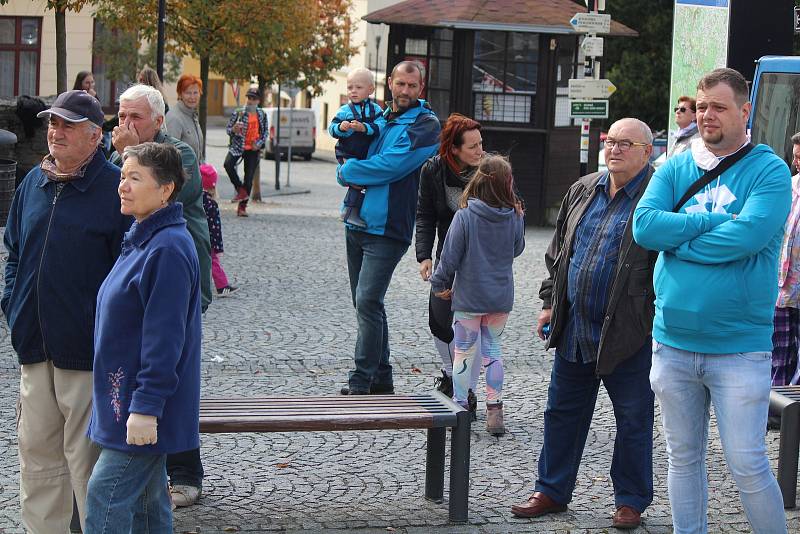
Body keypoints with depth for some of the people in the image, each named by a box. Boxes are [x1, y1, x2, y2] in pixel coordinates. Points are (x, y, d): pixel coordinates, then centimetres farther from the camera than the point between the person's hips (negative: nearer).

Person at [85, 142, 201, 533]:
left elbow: (164, 339, -23)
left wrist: (145, 407, -24)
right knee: (147, 503, 15)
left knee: (105, 499, -9)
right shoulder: (141, 241, 13)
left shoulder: (167, 250, -20)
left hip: (142, 411, -10)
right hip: (131, 402, 10)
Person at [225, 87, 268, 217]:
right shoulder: (238, 112, -2)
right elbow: (228, 128, 2)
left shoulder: (262, 115, 6)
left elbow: (265, 131, 15)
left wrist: (259, 143, -2)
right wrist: (233, 130, -22)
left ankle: (242, 206, 11)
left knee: (249, 178, 1)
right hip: (237, 146, -2)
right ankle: (240, 190, -9)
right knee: (228, 164, -30)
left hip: (253, 149, 2)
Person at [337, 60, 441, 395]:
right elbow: (347, 151, 18)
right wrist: (354, 178, -4)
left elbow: (389, 166, -17)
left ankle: (361, 383, -10)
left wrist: (347, 172, -4)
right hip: (356, 222, 8)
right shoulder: (379, 118, 15)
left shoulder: (425, 125, -7)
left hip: (387, 228, -8)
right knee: (364, 303, 12)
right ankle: (381, 379, 21)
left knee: (368, 303, -14)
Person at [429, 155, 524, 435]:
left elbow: (450, 256, -10)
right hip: (501, 297, 3)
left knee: (464, 351, 9)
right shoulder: (515, 217, -7)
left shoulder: (465, 216, -16)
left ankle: (460, 406, 13)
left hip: (469, 296, -3)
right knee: (492, 349, 14)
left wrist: (440, 285, 4)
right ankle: (494, 410, 12)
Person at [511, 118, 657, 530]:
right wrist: (550, 302, 15)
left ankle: (631, 500, 19)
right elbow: (558, 251, 19)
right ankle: (552, 491, 25)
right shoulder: (583, 190, 11)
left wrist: (661, 322, -15)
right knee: (563, 411, 13)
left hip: (628, 333, -6)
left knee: (633, 419, 6)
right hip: (574, 329, 6)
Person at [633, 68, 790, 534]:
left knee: (747, 464, -3)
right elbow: (644, 225, -7)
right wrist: (714, 221, -13)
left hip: (739, 347, -4)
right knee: (683, 457, 14)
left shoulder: (769, 171, -5)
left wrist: (678, 240, -11)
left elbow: (748, 236, -21)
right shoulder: (675, 168, 8)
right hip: (673, 343, 5)